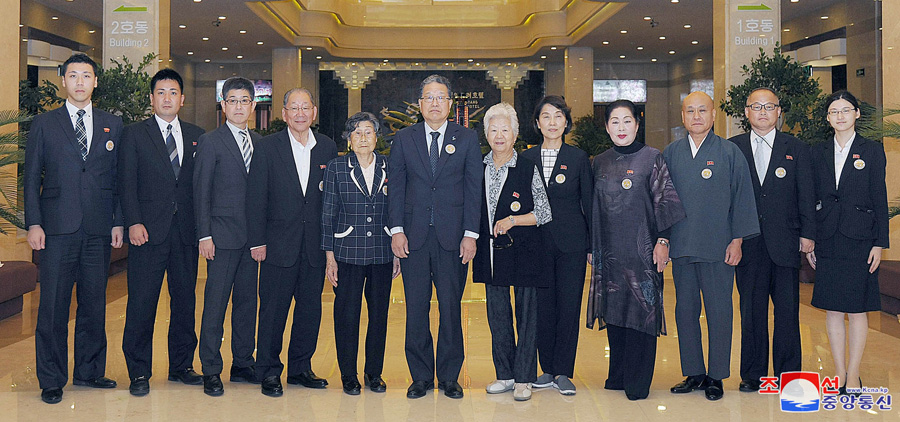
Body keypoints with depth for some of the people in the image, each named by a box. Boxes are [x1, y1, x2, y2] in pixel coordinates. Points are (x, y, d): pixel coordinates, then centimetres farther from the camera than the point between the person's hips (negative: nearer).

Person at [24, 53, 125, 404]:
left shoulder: (112, 125, 12)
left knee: (94, 303, 8)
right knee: (53, 306, 1)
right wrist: (34, 223, -4)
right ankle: (51, 379, 11)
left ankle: (89, 371, 21)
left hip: (99, 230, 2)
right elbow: (32, 178, 5)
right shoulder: (44, 125, 7)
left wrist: (118, 222, 3)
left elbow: (119, 177, 10)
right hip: (57, 229, -2)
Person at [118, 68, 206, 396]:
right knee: (142, 302, -1)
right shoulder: (135, 134, 6)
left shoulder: (197, 136, 13)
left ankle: (181, 365, 21)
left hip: (186, 233, 3)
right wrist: (133, 222, -12)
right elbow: (127, 183, 0)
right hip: (148, 232, -3)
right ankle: (139, 372, 9)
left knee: (185, 300, 9)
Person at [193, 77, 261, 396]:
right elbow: (201, 192, -4)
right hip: (223, 236, -5)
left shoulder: (260, 142, 13)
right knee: (216, 303, -2)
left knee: (247, 301, 10)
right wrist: (204, 235, -10)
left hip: (253, 237, 5)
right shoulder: (210, 142, -1)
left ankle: (243, 364, 22)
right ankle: (211, 371, 7)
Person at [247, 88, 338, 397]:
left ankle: (300, 368, 24)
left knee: (310, 309, 10)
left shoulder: (328, 148, 7)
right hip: (279, 244, -3)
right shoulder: (268, 147, -1)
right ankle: (269, 372, 15)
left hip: (315, 245, 3)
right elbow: (256, 197, -3)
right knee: (273, 310, 2)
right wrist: (257, 241, -7)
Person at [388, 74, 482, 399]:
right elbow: (396, 187, 6)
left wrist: (470, 234, -5)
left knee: (451, 309, 5)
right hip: (413, 237, 1)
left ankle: (449, 376, 17)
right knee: (416, 310, 5)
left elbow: (474, 188, 2)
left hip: (452, 237, -1)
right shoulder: (404, 139, 9)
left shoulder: (467, 138, 6)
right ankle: (421, 376, 17)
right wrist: (396, 230, -3)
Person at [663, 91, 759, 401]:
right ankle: (693, 373, 21)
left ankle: (716, 377, 15)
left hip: (718, 248, -3)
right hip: (681, 247, 3)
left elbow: (742, 198, 0)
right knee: (685, 311, 9)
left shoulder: (730, 152, 1)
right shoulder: (671, 154, 8)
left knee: (719, 313, 4)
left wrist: (737, 240, -5)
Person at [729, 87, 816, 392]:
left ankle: (787, 373, 15)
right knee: (751, 310, 6)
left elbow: (806, 195, 7)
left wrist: (807, 234, 0)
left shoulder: (796, 149, 9)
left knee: (788, 311, 3)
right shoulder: (731, 148, 7)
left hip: (785, 241, 0)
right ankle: (753, 374, 16)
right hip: (747, 242, 0)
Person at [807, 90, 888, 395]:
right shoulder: (819, 153, 9)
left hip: (859, 239, -3)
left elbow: (880, 199, -1)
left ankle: (853, 375, 10)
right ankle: (840, 374, 14)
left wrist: (879, 243, -6)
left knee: (857, 309, 1)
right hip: (827, 240, 3)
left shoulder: (872, 151, 2)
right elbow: (812, 199, 10)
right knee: (832, 310, 5)